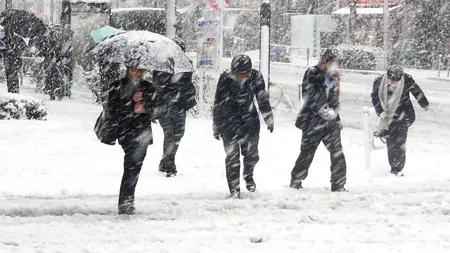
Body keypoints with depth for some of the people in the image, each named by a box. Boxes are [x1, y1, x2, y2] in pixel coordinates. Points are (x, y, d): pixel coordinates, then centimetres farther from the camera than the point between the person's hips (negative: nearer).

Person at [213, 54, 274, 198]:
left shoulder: (256, 77, -10)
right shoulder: (225, 79, -16)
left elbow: (263, 100, 6)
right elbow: (218, 104, -6)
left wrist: (269, 119, 12)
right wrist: (216, 126, 0)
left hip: (250, 122, 2)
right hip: (229, 123, -2)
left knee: (252, 154, 5)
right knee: (232, 156, -4)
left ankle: (248, 175, 36)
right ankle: (234, 189, 5)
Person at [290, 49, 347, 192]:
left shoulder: (334, 78, 13)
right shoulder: (312, 74, -7)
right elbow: (308, 96, -14)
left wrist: (334, 111, 4)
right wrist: (322, 111, -18)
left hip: (330, 121, 5)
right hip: (314, 121, -5)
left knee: (337, 153, -2)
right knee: (307, 152, 3)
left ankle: (338, 185, 4)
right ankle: (296, 180, 18)